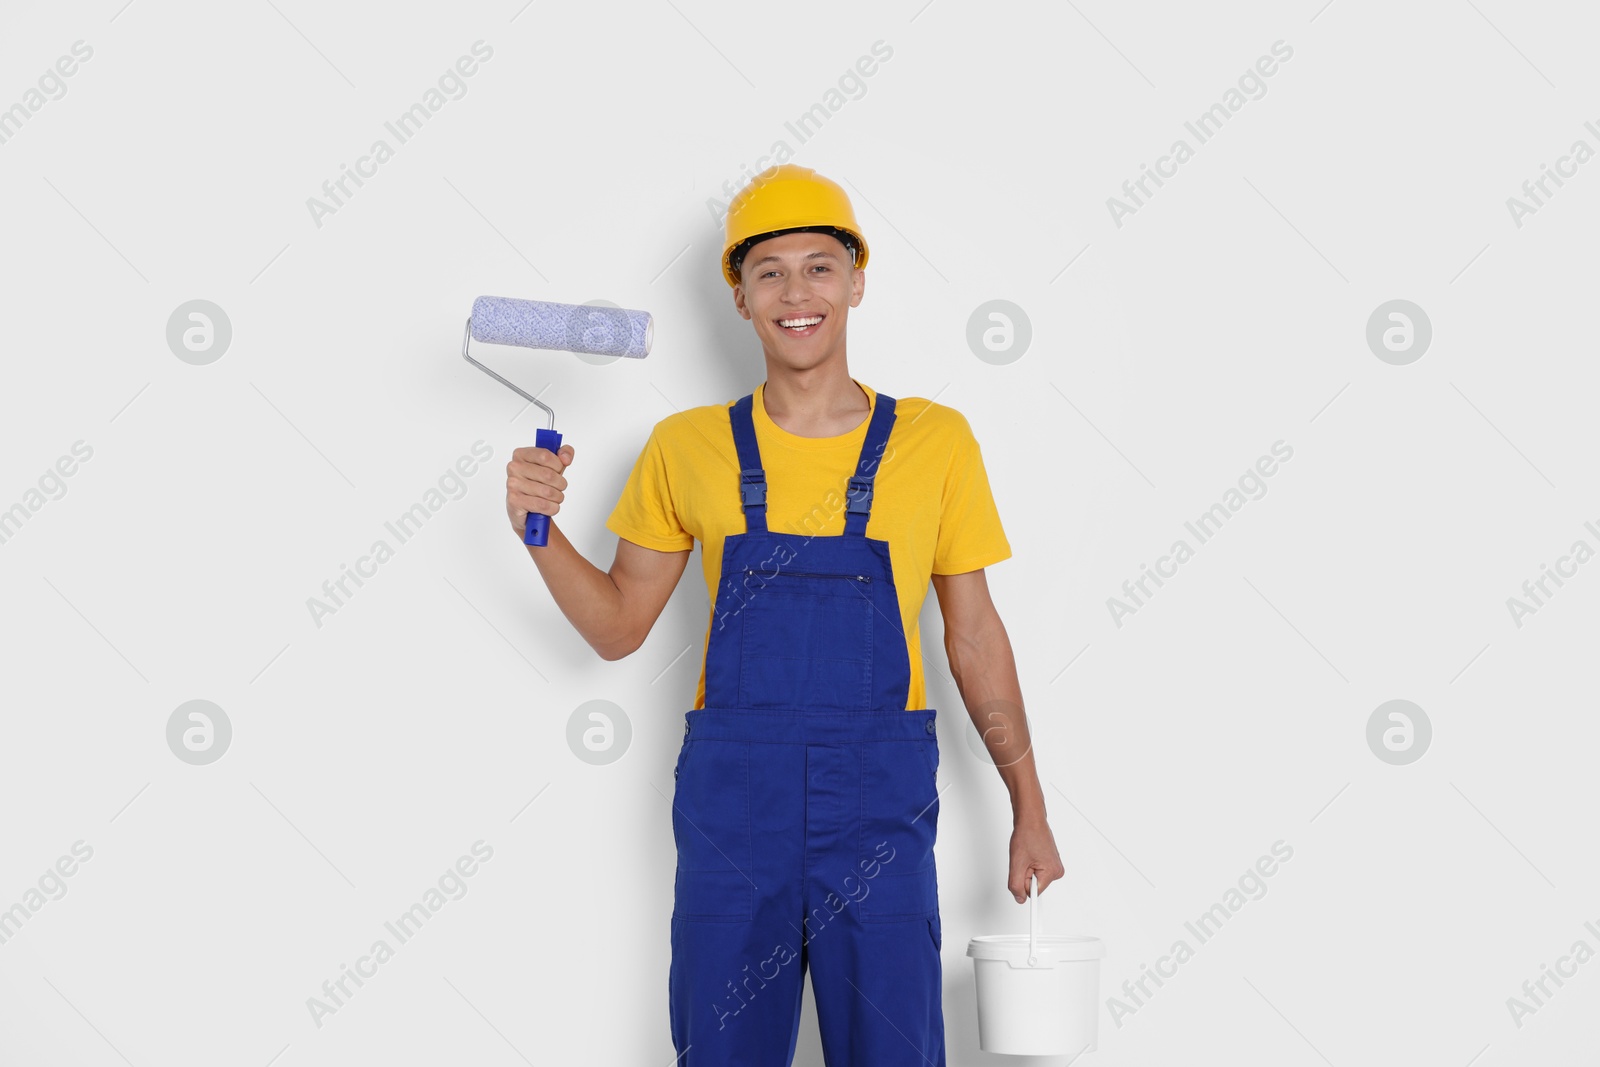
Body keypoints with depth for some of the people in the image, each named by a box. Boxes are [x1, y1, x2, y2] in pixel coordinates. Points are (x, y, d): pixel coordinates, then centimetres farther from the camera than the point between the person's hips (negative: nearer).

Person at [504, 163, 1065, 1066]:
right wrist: (540, 532, -6)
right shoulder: (688, 447, 5)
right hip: (730, 798, 1)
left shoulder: (934, 440, 2)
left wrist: (1029, 808, 8)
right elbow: (619, 627, 10)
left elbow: (975, 636, 8)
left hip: (881, 805, -1)